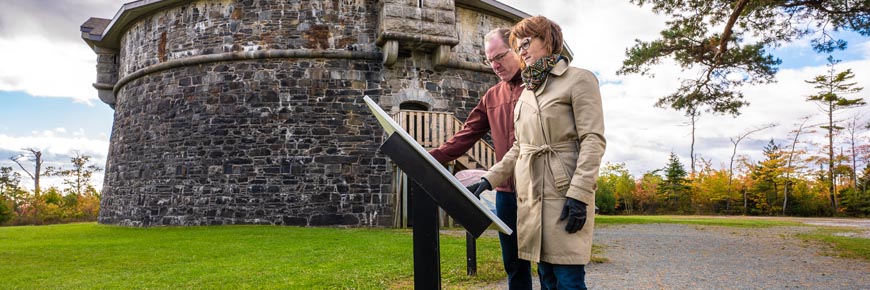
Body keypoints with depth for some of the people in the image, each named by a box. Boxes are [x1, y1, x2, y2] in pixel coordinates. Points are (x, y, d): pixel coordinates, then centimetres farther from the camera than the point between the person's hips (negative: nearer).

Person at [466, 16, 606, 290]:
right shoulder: (526, 92, 21)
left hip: (564, 194, -6)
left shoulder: (579, 79, -1)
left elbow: (593, 140, -10)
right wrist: (489, 179, 11)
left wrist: (579, 194, -18)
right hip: (530, 196, 7)